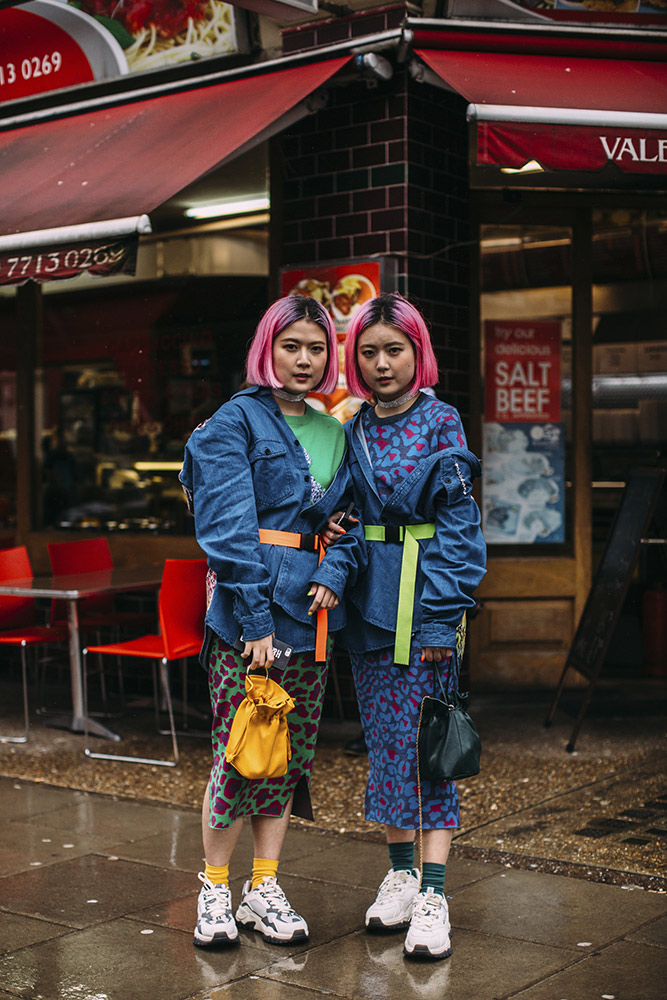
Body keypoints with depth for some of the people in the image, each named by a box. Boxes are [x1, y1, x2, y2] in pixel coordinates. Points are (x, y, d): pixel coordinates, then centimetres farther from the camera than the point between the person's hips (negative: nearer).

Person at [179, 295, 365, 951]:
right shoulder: (234, 422, -4)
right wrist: (255, 619, -19)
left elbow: (352, 519, 14)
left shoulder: (334, 434, 14)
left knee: (292, 751, 9)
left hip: (311, 610, 6)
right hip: (246, 608, -6)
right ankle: (214, 890, 14)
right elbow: (229, 528, -12)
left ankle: (264, 888, 21)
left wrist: (335, 573, -7)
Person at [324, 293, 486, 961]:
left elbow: (457, 522, -7)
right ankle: (400, 873, 22)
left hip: (425, 598, -5)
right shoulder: (352, 430, 10)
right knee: (384, 739, 10)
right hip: (369, 600, 5)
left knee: (430, 742, -5)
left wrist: (443, 612, -14)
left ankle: (433, 894, -2)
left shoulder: (440, 422, -3)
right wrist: (334, 533, -4)